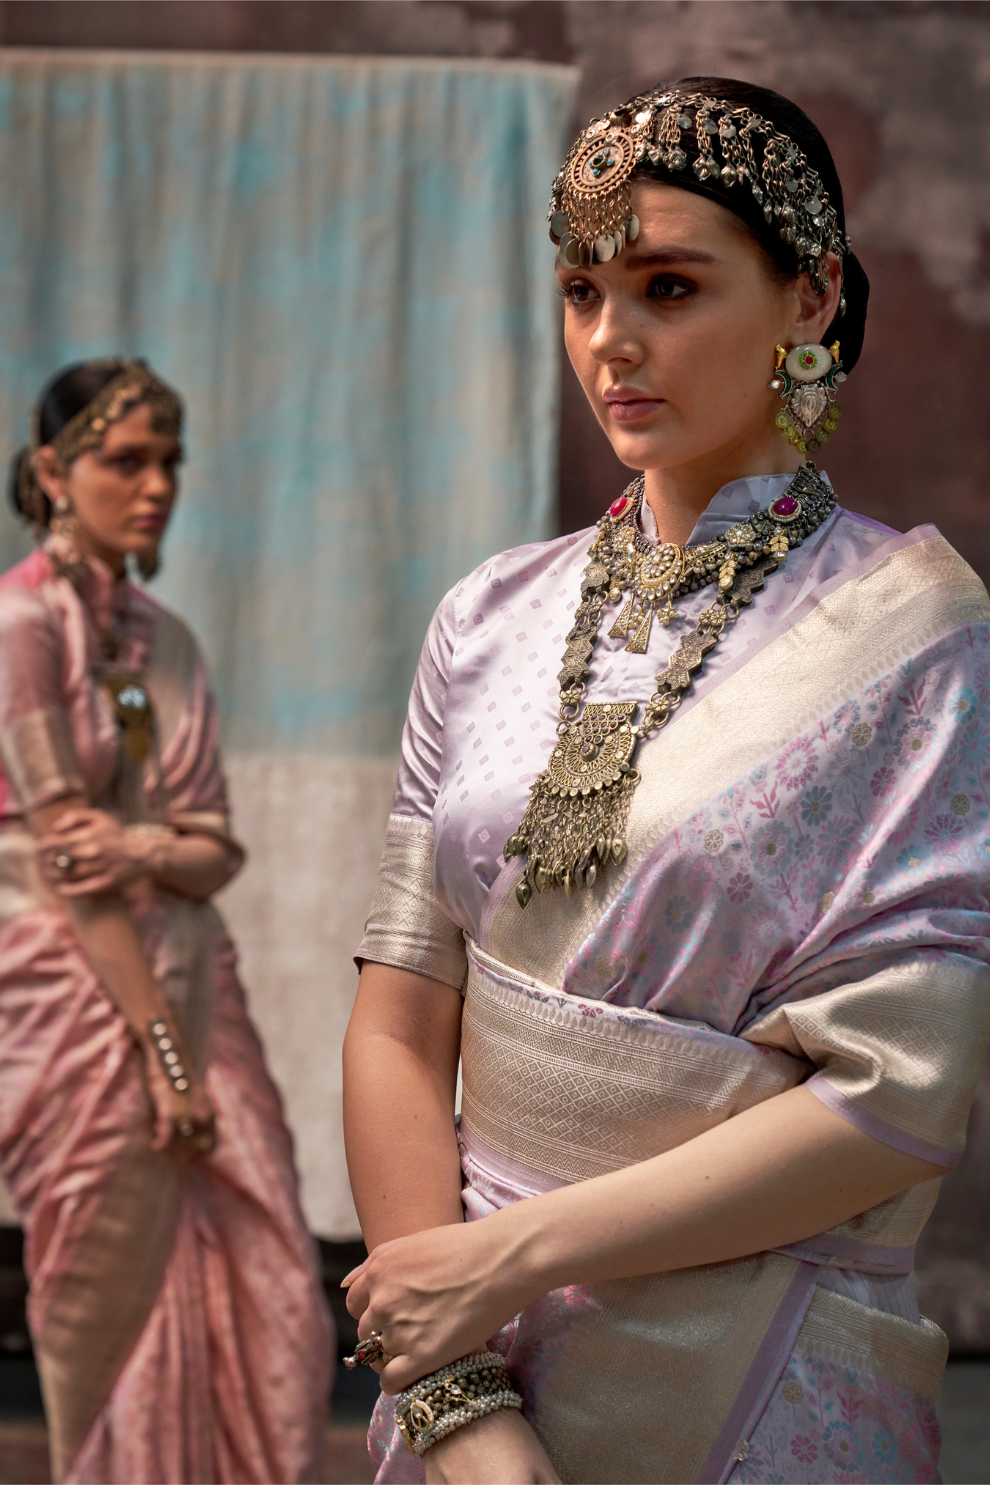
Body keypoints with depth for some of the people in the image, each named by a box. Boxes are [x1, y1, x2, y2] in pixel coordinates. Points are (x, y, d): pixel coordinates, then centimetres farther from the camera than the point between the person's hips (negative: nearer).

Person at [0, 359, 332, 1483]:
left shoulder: (165, 639, 13)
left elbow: (216, 847, 9)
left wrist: (142, 848, -15)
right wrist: (160, 1051, -17)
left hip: (189, 981, 7)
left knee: (267, 1305, 3)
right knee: (115, 1325, 2)